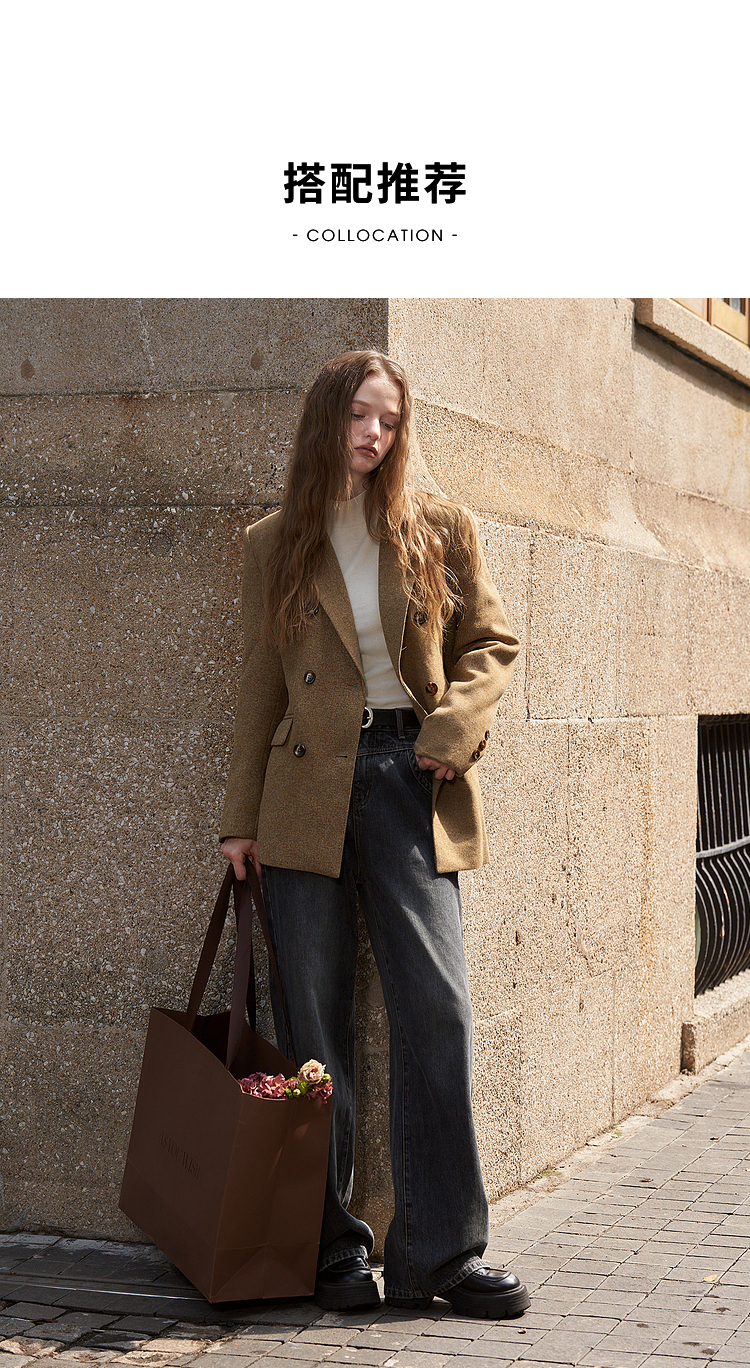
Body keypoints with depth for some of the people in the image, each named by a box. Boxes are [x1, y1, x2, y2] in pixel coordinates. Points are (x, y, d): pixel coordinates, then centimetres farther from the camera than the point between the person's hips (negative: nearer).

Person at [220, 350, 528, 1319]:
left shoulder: (440, 530, 7)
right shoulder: (273, 546, 8)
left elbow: (490, 644, 10)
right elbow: (260, 686, 11)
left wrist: (452, 729, -9)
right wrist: (240, 818, 7)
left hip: (411, 780, 0)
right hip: (306, 794, 1)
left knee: (437, 1006, -8)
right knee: (316, 1024, 3)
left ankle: (440, 1250, 2)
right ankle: (334, 1251, 13)